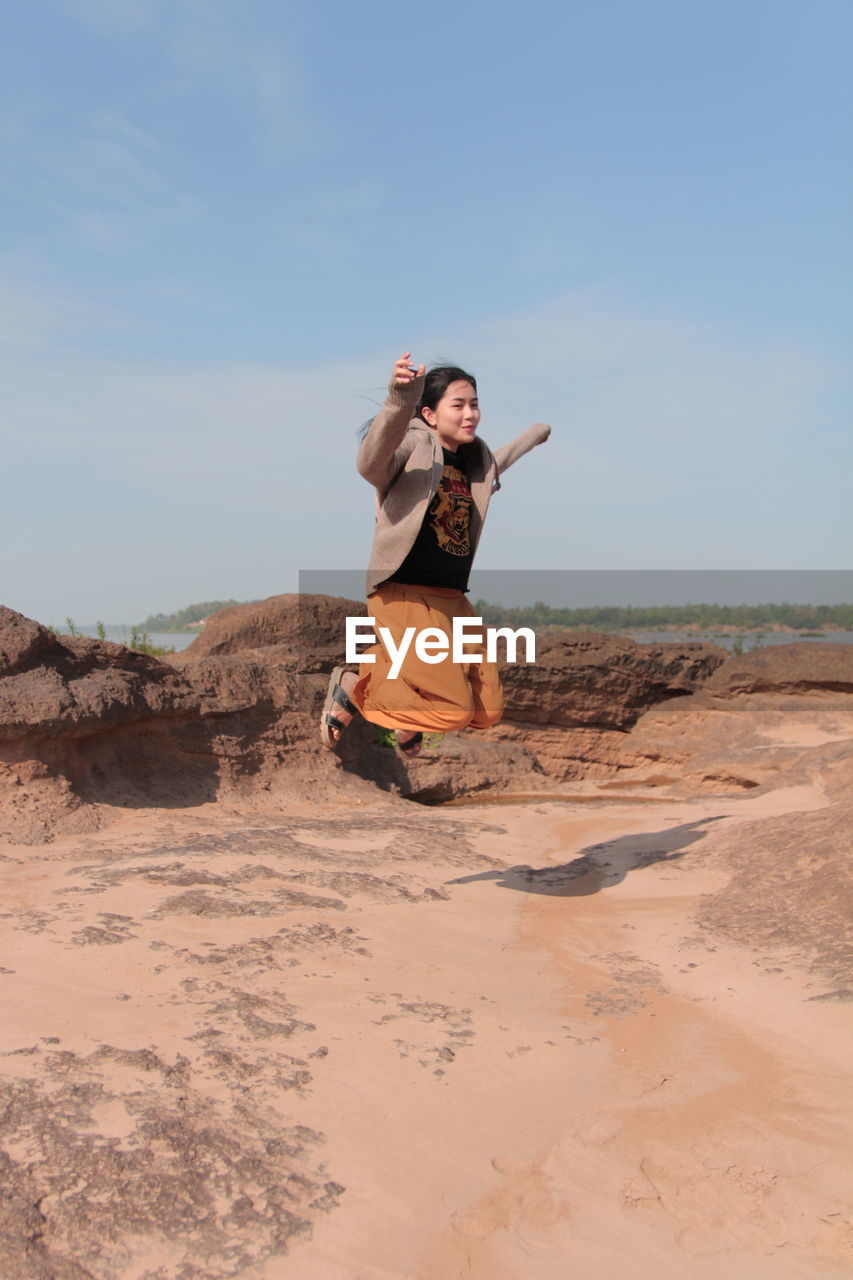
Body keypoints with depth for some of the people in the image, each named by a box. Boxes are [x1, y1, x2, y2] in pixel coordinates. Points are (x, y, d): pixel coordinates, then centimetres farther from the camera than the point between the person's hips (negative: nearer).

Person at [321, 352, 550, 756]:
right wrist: (398, 401, -49)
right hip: (405, 597, -8)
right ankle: (353, 687, 5)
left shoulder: (475, 457, 13)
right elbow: (370, 464, -33)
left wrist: (539, 431, 51)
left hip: (452, 599, 8)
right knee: (455, 709, -16)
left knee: (488, 711, 5)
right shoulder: (413, 443, -10)